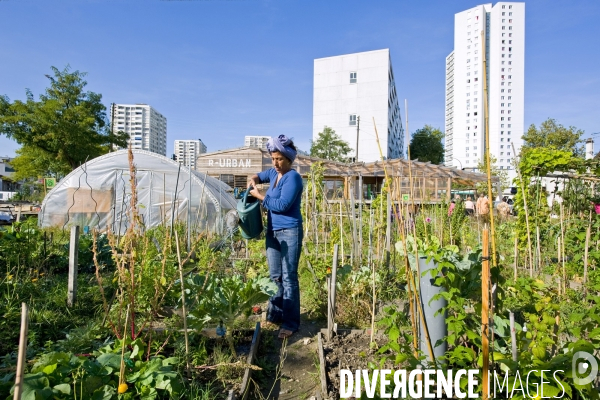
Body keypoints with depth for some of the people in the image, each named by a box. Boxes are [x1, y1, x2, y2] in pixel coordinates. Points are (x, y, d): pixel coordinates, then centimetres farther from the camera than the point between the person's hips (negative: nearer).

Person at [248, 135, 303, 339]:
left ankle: (290, 323, 7)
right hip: (273, 231, 8)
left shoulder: (293, 177, -13)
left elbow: (282, 205, -21)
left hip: (289, 232, -8)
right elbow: (260, 175, 32)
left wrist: (258, 195, -11)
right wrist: (253, 181, 8)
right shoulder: (274, 173, 10)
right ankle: (275, 314, 28)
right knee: (275, 276, 15)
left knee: (289, 278, -3)